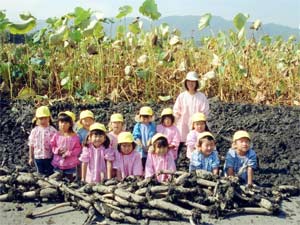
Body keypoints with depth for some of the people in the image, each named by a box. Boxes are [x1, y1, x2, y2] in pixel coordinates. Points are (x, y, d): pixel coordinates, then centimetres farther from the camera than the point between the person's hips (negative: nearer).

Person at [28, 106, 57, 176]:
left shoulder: (52, 130, -8)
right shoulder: (34, 131, -2)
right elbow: (31, 145, 4)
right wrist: (31, 158, 6)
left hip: (49, 157, -2)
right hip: (38, 157, 2)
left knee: (50, 173, 8)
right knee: (41, 174, 14)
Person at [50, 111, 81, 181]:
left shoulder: (74, 136, -9)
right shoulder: (56, 135, -3)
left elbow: (78, 148, -8)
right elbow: (52, 146, 4)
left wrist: (69, 153, -18)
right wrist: (57, 150, -15)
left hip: (70, 163, -2)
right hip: (58, 163, 2)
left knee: (69, 180, 11)